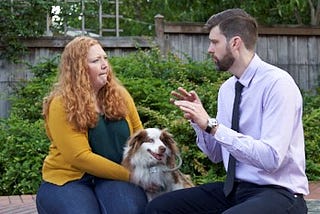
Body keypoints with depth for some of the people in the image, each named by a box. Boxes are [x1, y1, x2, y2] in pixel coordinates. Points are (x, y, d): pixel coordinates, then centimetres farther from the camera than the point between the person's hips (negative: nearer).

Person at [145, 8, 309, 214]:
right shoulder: (227, 88, 8)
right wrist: (198, 118, -2)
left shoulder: (277, 83, -15)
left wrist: (212, 125, -23)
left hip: (278, 193, -7)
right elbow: (217, 154, 15)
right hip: (234, 188, 7)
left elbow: (270, 158, -24)